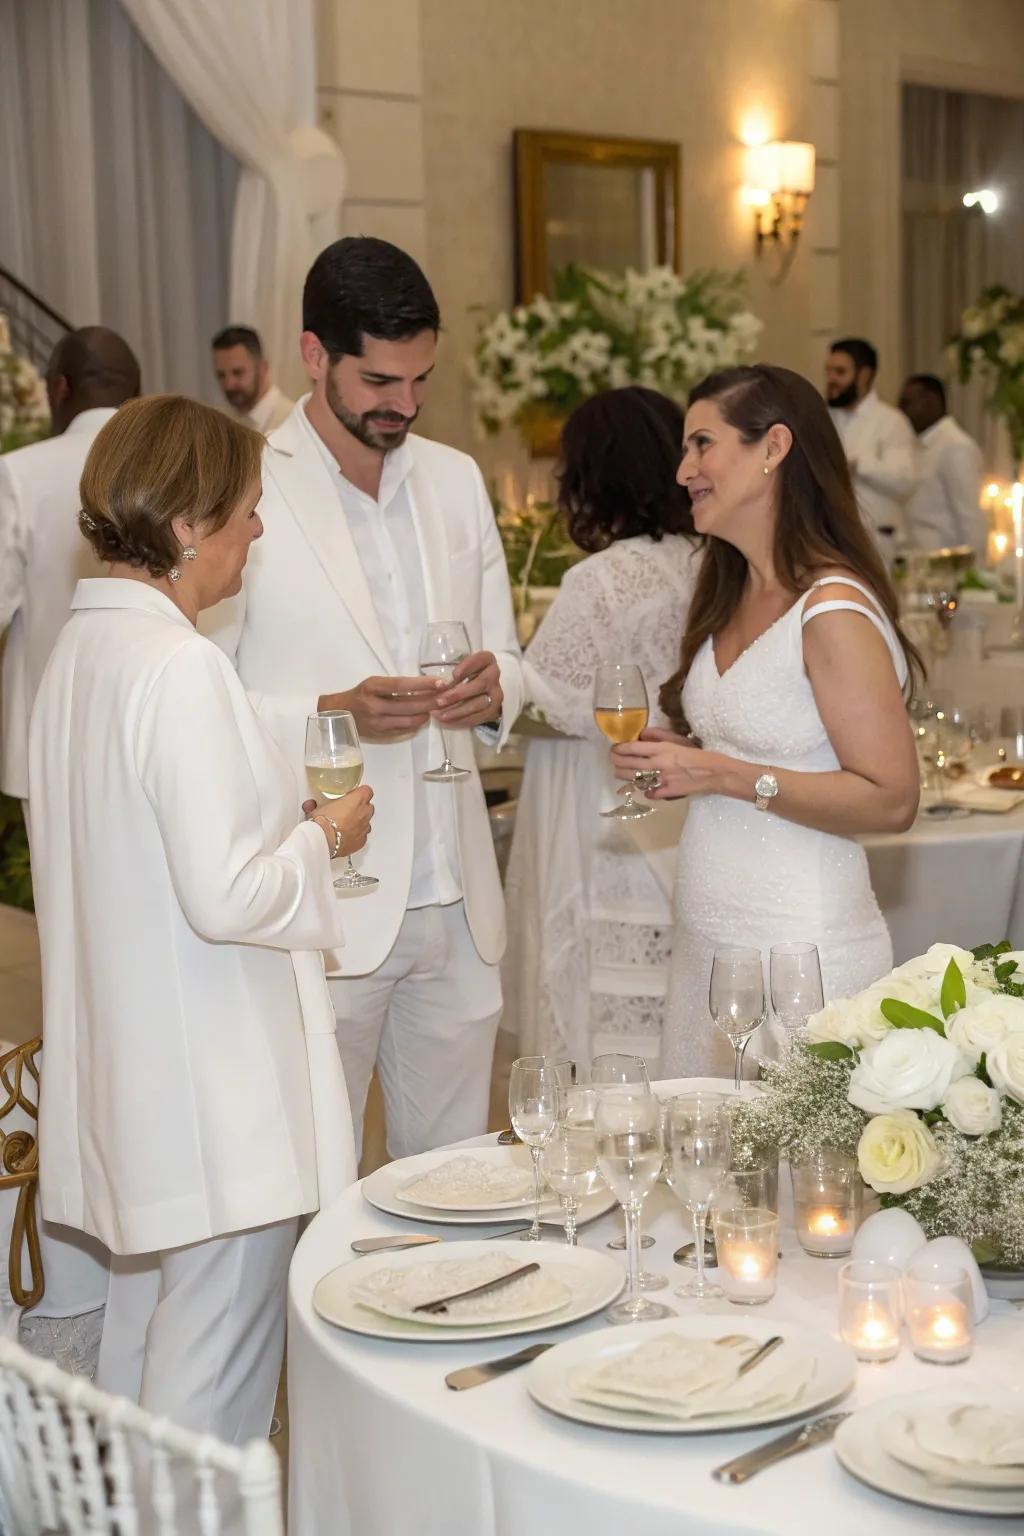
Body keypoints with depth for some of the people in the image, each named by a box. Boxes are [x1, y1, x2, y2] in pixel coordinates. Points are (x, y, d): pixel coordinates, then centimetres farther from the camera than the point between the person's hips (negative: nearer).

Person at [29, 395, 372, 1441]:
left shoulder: (80, 649, 8)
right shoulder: (178, 667, -20)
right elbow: (225, 897, -23)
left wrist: (290, 826, 17)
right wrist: (323, 838, -7)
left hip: (128, 1074, 10)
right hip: (213, 1086, -10)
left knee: (140, 1334, 21)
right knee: (212, 1384, 2)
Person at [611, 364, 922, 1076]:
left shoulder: (834, 612, -15)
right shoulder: (732, 600, 12)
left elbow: (891, 800, -18)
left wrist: (725, 775, -20)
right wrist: (677, 756, 3)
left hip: (801, 951, -8)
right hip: (708, 942, 8)